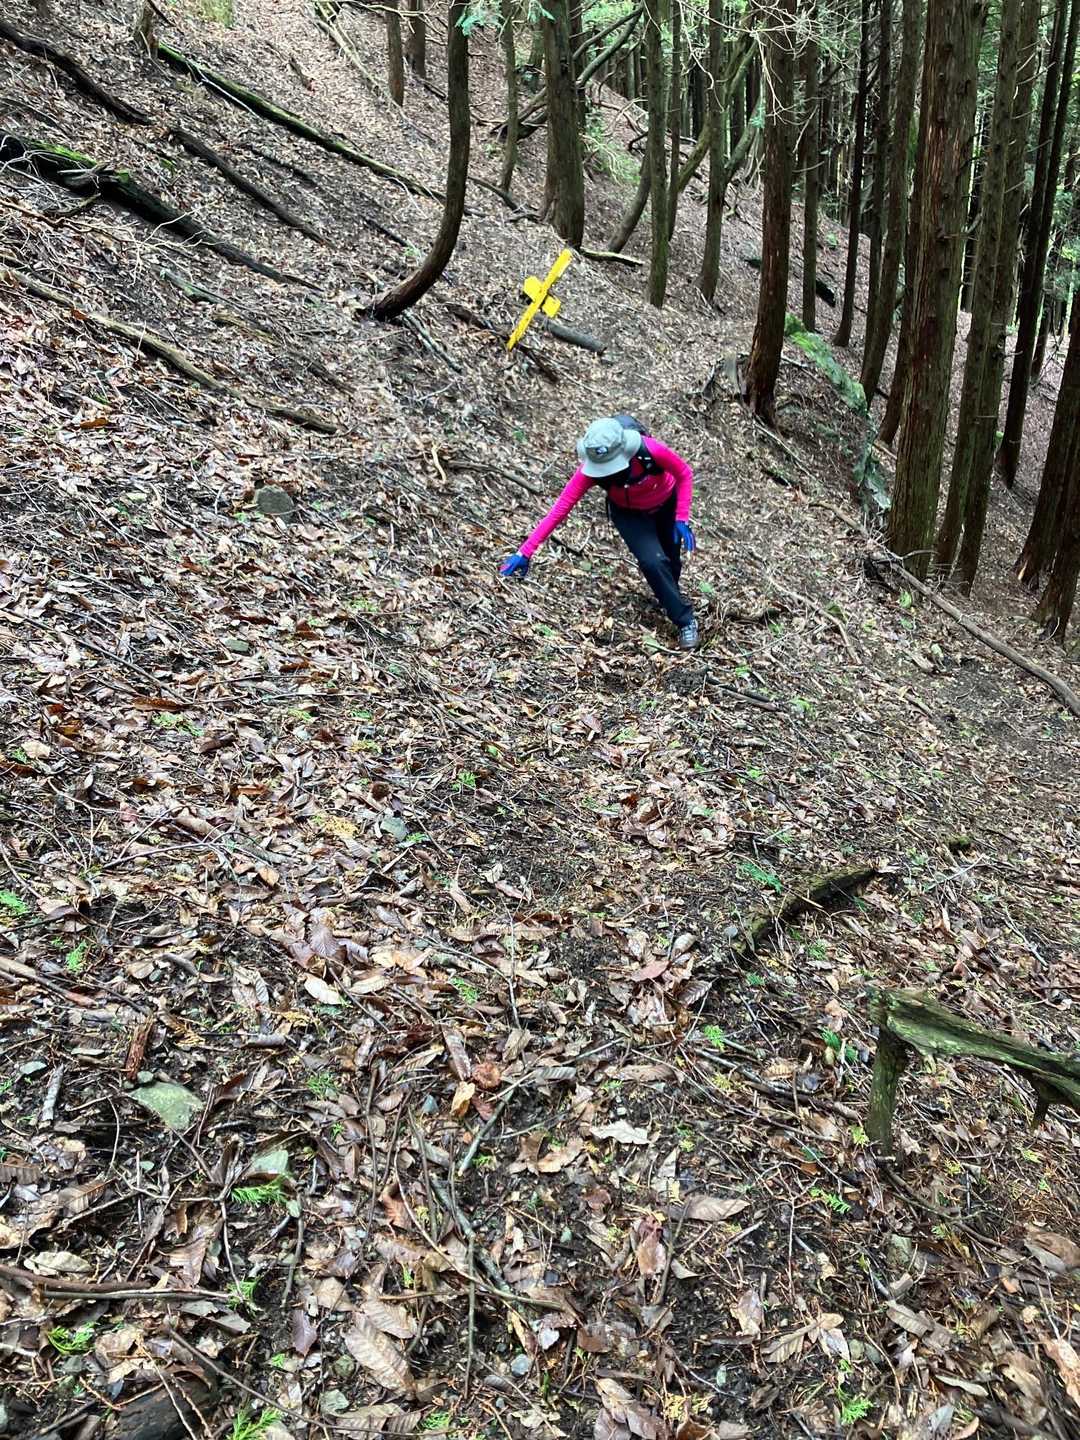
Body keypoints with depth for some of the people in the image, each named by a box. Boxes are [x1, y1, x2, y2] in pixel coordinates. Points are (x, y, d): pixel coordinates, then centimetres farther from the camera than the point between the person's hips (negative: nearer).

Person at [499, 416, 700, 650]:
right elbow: (560, 508, -35)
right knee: (653, 562, -19)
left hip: (667, 504, 0)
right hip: (628, 513, 0)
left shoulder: (651, 450, -39)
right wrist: (525, 553, -39)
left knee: (670, 561, 16)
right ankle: (685, 621, -1)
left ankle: (669, 597, 51)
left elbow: (685, 474, -19)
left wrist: (682, 519, -24)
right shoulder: (590, 468, -35)